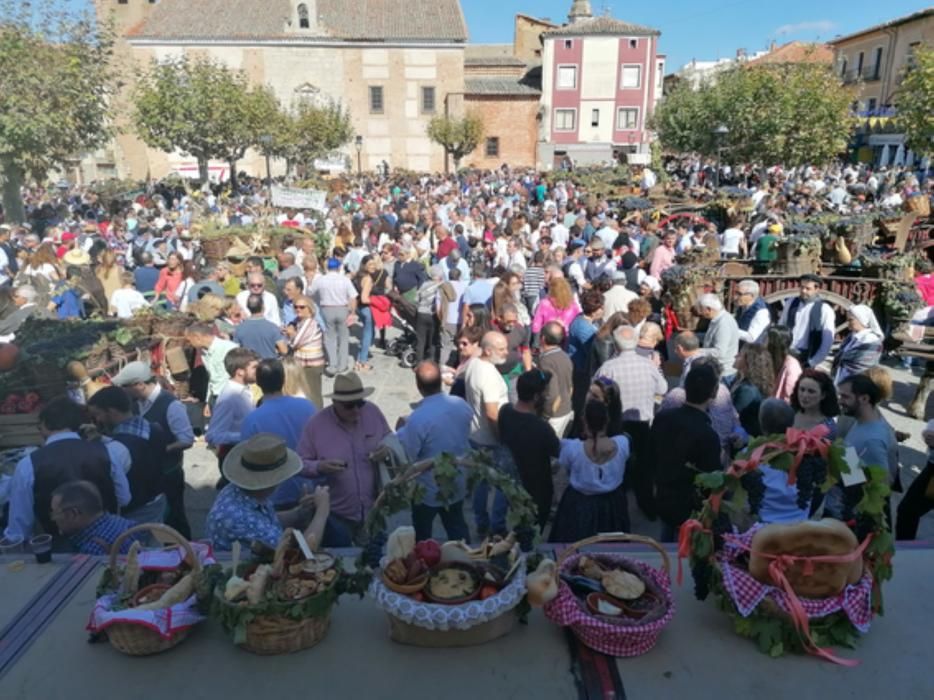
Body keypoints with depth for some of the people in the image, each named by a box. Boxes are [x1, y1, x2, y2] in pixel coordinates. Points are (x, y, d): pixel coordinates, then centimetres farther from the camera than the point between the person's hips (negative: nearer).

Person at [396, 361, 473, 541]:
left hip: (428, 490, -5)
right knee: (457, 529, 25)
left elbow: (405, 456, -21)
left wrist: (400, 430, -4)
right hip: (457, 485, 5)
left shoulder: (418, 418, -31)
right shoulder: (462, 405, -12)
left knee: (422, 536, 19)